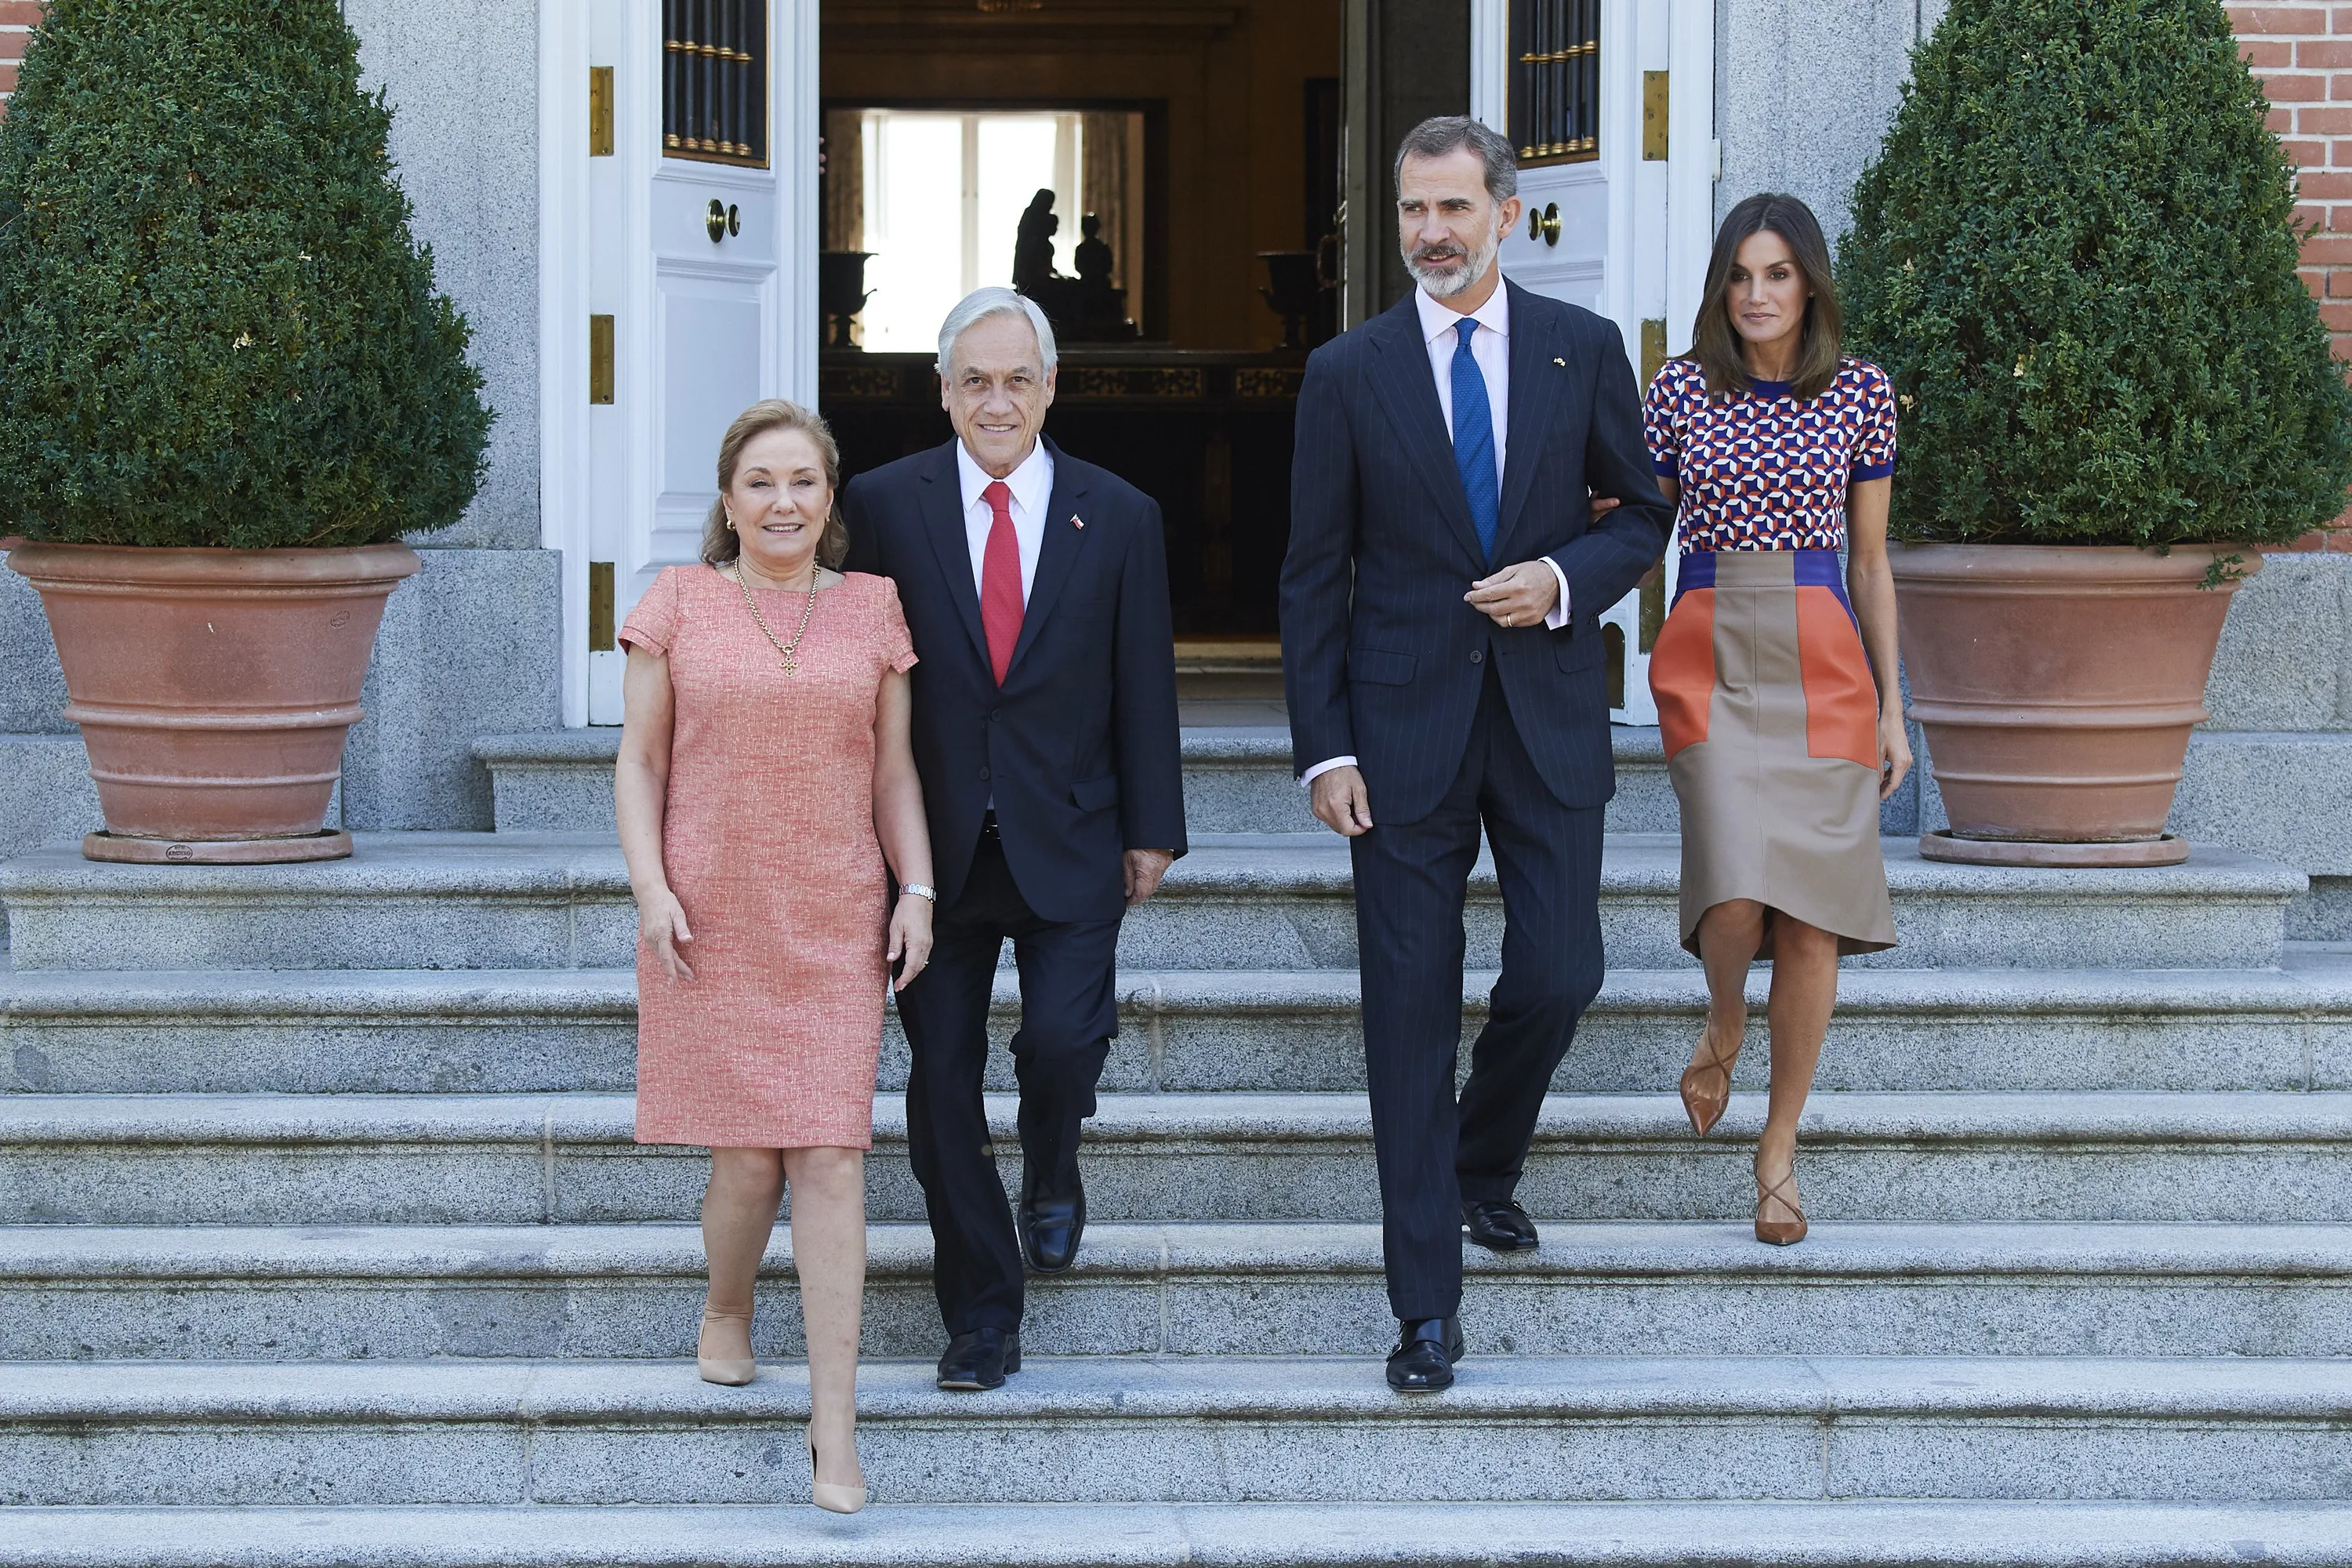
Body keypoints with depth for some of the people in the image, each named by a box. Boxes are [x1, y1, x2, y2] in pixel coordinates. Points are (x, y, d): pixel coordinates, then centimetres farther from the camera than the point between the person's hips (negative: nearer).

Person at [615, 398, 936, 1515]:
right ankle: (725, 1312, 33)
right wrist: (651, 889, -8)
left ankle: (834, 1422, -7)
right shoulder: (679, 605, 4)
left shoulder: (872, 610, 7)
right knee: (747, 1155, 0)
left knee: (831, 1159, -7)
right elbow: (639, 762, 4)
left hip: (834, 922, 1)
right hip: (711, 921, -1)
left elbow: (894, 770, 10)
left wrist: (917, 891, 0)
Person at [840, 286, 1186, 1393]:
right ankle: (981, 1313, 15)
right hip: (933, 841, 0)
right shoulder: (885, 505, -1)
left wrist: (1151, 831, 5)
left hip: (1067, 843, 0)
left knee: (1064, 1038, -16)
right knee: (942, 1075, 2)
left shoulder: (1118, 517, 3)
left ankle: (1052, 1174, 20)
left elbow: (1145, 684, 7)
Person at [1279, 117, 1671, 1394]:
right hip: (1405, 727, -1)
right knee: (1411, 1004, -1)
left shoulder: (1584, 351, 3)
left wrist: (1565, 579, -11)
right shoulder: (1348, 373, 0)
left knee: (1557, 974, 0)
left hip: (1548, 714, 1)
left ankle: (1484, 1165, 33)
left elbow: (1642, 515, 10)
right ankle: (1426, 1301, 5)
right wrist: (1323, 749, -5)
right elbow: (1314, 577, 1)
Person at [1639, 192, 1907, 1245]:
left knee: (1810, 917, -3)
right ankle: (1724, 1020, 18)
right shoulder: (1679, 391, 5)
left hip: (1823, 660, 1)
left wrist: (1890, 709, 9)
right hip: (1707, 654, -1)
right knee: (1736, 895, -19)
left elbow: (1870, 562, 10)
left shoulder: (1860, 394, 6)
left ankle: (1779, 1150, 12)